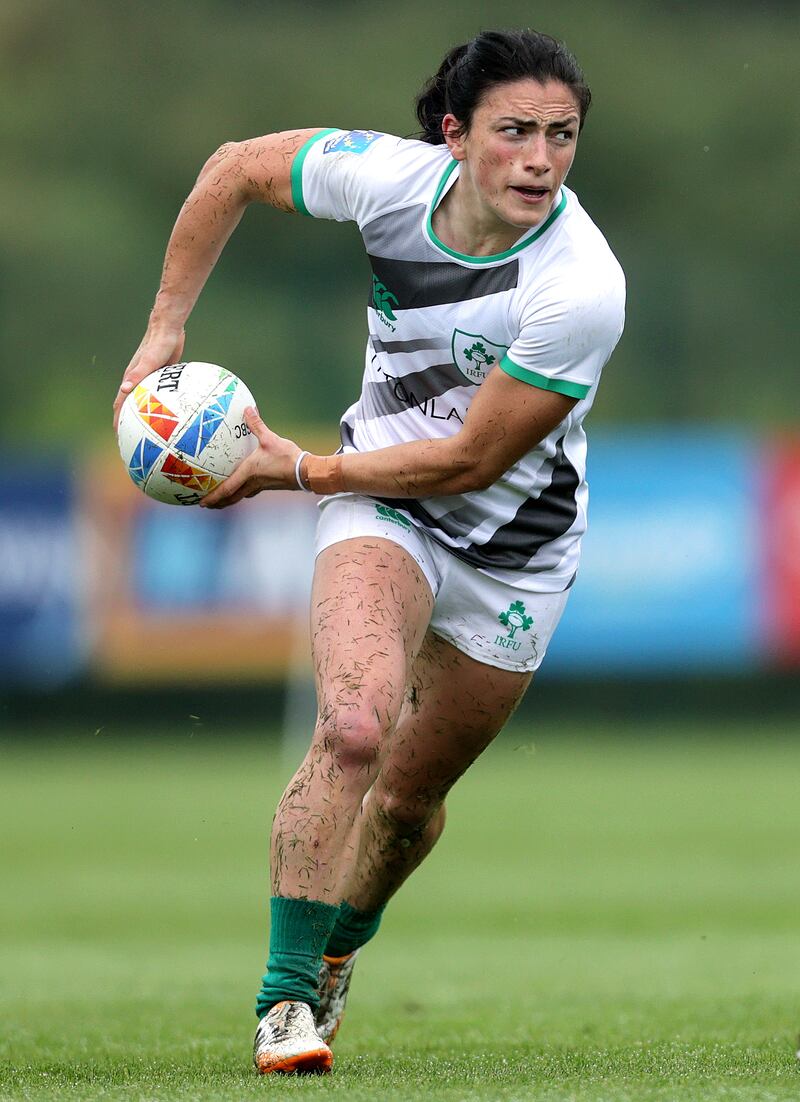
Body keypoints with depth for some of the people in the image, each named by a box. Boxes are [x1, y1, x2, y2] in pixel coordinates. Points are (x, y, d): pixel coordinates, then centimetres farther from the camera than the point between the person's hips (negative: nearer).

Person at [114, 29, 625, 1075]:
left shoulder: (582, 290, -29)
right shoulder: (390, 175, -19)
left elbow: (468, 460, -24)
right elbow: (235, 167, 0)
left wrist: (298, 469, -18)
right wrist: (166, 327, -1)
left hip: (515, 547, 0)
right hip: (381, 507, 1)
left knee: (409, 796, 12)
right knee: (356, 725, -27)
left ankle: (337, 950, 44)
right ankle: (286, 994, -18)